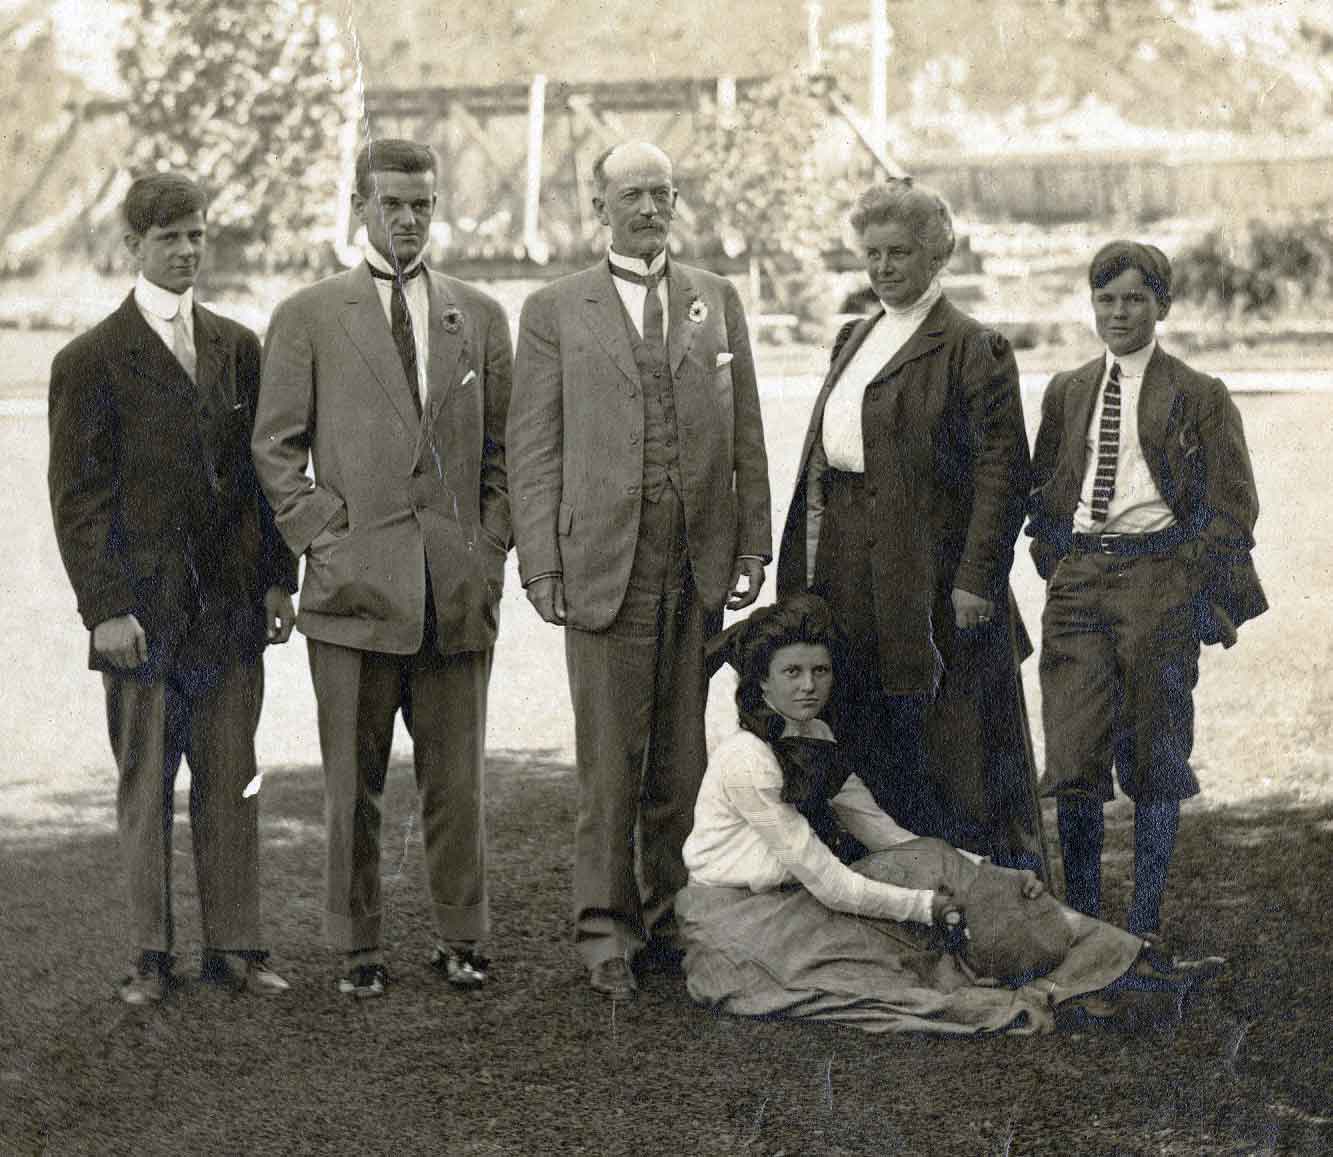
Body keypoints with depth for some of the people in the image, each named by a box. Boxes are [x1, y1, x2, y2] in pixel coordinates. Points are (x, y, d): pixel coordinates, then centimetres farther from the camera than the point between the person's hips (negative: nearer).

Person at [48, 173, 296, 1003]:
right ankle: (152, 957, 12)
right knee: (145, 788, 4)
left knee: (232, 783, 7)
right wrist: (106, 607, -12)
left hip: (231, 602, 4)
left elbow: (268, 470, 13)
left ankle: (235, 945, 15)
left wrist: (280, 578, 6)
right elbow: (77, 497, -6)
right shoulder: (92, 361, -3)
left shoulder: (239, 349, 10)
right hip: (144, 606, -4)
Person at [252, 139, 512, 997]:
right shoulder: (308, 317, 4)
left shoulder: (480, 316, 12)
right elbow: (276, 448, 4)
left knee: (457, 781, 5)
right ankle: (360, 948, 13)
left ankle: (462, 940, 17)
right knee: (353, 786, 3)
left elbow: (506, 446, 13)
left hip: (459, 585, 2)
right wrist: (325, 538, -5)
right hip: (357, 584, -2)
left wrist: (491, 547, 3)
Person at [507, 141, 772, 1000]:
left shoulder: (717, 300, 13)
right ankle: (606, 932, 6)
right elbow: (533, 451, 2)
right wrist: (541, 567, -5)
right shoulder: (556, 311, 5)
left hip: (702, 569, 3)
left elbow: (747, 435, 13)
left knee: (685, 761, 6)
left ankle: (672, 920, 16)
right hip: (606, 567, -3)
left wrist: (754, 545, 6)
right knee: (611, 761, -2)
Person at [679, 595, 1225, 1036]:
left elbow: (883, 833, 3)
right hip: (734, 920, -7)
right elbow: (827, 882, -22)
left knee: (925, 861, -14)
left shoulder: (815, 738, 6)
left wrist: (994, 877, -8)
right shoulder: (746, 760, -21)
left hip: (787, 900, 7)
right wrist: (930, 904, -17)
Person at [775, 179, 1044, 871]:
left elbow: (1003, 472, -13)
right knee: (869, 750, 11)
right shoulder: (854, 340, 17)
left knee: (950, 748, -3)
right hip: (847, 572, 7)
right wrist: (806, 572, 12)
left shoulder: (971, 348, -7)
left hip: (929, 574, -7)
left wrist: (976, 580, -19)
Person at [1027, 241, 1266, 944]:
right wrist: (1057, 565, 11)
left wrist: (1213, 601, -5)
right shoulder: (1066, 392, 13)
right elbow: (1044, 491, 21)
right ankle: (1080, 918, 8)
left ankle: (1145, 924, 13)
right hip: (1079, 579, 3)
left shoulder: (1199, 397, 1)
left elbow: (1230, 508, 0)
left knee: (1153, 756, 4)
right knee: (1074, 754, -3)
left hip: (1158, 580, -3)